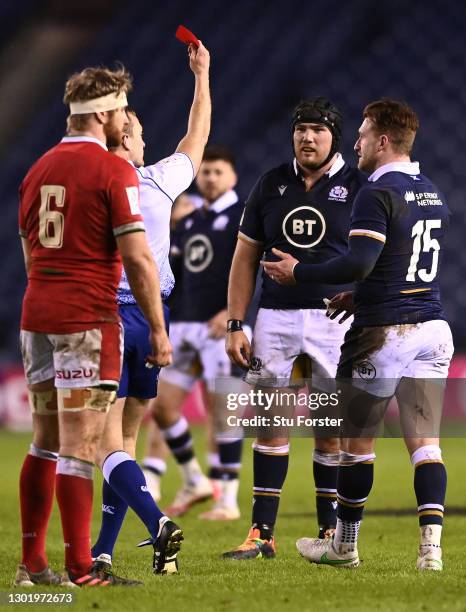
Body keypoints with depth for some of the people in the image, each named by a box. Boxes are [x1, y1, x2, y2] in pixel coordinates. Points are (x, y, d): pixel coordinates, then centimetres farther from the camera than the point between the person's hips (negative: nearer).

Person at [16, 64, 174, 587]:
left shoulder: (38, 169, 13)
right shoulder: (114, 171, -9)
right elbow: (136, 259, -13)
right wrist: (158, 328, -7)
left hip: (37, 317, 7)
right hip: (88, 321, -7)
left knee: (46, 441, 13)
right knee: (79, 445, -6)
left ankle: (31, 562, 13)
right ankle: (80, 569, -6)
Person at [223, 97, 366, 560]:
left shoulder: (357, 188, 0)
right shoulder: (272, 184, 9)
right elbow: (245, 258, 11)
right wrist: (235, 325, 5)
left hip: (336, 319, -2)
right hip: (276, 317, 3)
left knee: (331, 431, 1)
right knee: (271, 426, 1)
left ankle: (330, 532, 11)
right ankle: (262, 533, 4)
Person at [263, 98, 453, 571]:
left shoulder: (378, 192, -13)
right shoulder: (432, 194, 14)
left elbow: (359, 263, -22)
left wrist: (298, 273, -10)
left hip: (384, 335, -7)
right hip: (432, 329, 7)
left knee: (357, 438, 8)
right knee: (424, 442, 3)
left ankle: (344, 545, 19)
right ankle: (431, 546, -8)